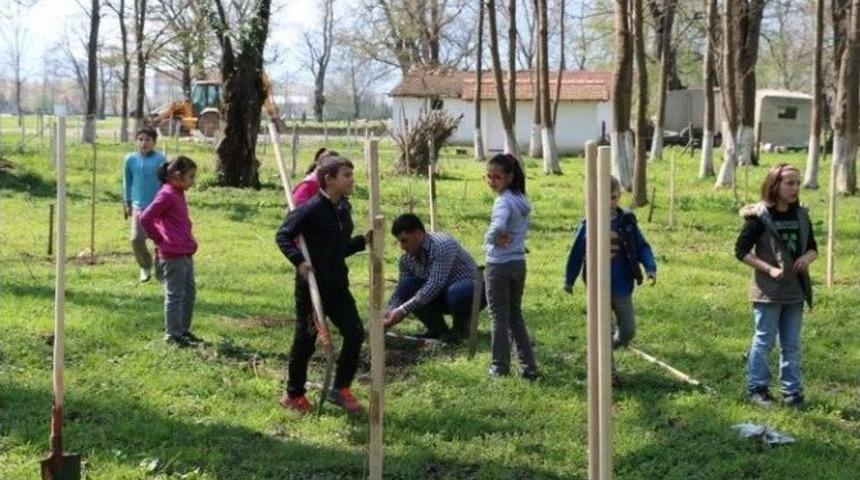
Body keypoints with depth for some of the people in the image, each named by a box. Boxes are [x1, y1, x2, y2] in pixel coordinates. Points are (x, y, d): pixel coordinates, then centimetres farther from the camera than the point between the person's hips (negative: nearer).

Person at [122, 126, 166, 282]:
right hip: (139, 206, 2)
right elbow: (127, 182, 11)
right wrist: (127, 203, 11)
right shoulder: (130, 159, 0)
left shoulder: (160, 160, -7)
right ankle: (145, 266, 17)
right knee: (136, 239, -7)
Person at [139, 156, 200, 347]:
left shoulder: (178, 194, 12)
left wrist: (190, 243, 13)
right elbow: (145, 218, -20)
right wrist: (160, 240, -11)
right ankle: (172, 335, 9)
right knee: (175, 295, -1)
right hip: (172, 255, -9)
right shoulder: (166, 195, -16)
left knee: (190, 293, 16)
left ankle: (183, 330, 26)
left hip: (186, 254, 9)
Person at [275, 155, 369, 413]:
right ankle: (293, 394, 21)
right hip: (311, 286, -7)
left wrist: (363, 241, 4)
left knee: (355, 333, 0)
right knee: (305, 339, 4)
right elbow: (283, 236, -14)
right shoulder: (311, 208, -16)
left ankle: (340, 389, 14)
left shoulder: (344, 209, 9)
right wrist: (298, 260, -26)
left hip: (337, 285, 7)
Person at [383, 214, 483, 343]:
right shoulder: (407, 259, -5)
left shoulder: (442, 245, -27)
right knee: (406, 286, -17)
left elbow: (435, 285, -34)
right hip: (443, 295, 6)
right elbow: (400, 292, -2)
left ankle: (461, 327, -7)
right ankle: (437, 329, 0)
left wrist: (403, 310, -37)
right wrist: (391, 312, -24)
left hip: (472, 289, -6)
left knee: (456, 292, -40)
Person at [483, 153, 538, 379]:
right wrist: (503, 237, 0)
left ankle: (500, 366, 15)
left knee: (499, 318, 5)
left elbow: (499, 227, -38)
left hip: (499, 266, -8)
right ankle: (528, 365, 15)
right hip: (519, 263, 8)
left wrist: (491, 238, -18)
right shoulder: (521, 199, 8)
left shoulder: (503, 201, -19)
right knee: (516, 315, 16)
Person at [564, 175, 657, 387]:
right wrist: (569, 280, 9)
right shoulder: (589, 224, -6)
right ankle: (608, 372, 14)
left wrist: (650, 268, -16)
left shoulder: (627, 222, -2)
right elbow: (577, 253, 2)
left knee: (628, 331, 8)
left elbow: (642, 247, 1)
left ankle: (613, 345, 39)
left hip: (622, 286, 2)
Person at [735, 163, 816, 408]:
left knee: (792, 344, 11)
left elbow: (813, 248, 15)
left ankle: (792, 390, 19)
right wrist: (769, 269, -18)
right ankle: (757, 388, 15)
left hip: (795, 290, 5)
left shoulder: (801, 215, 5)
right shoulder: (759, 216, -11)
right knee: (763, 341, 3)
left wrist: (807, 257, -9)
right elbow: (741, 251, -9)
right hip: (768, 291, -5)